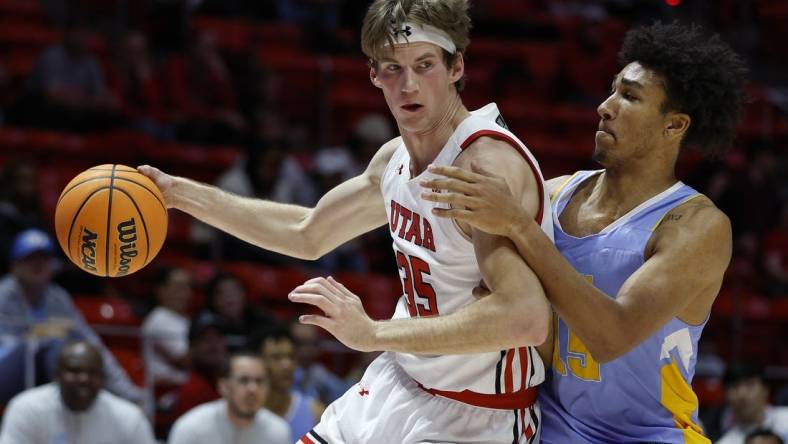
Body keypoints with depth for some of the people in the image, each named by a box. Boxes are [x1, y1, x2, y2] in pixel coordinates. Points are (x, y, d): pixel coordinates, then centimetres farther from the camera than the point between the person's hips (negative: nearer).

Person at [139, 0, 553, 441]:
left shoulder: (487, 161, -25)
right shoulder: (395, 158, 3)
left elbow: (526, 317, -38)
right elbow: (308, 233, 22)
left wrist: (376, 333, -36)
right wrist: (181, 193, 18)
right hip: (400, 385, 9)